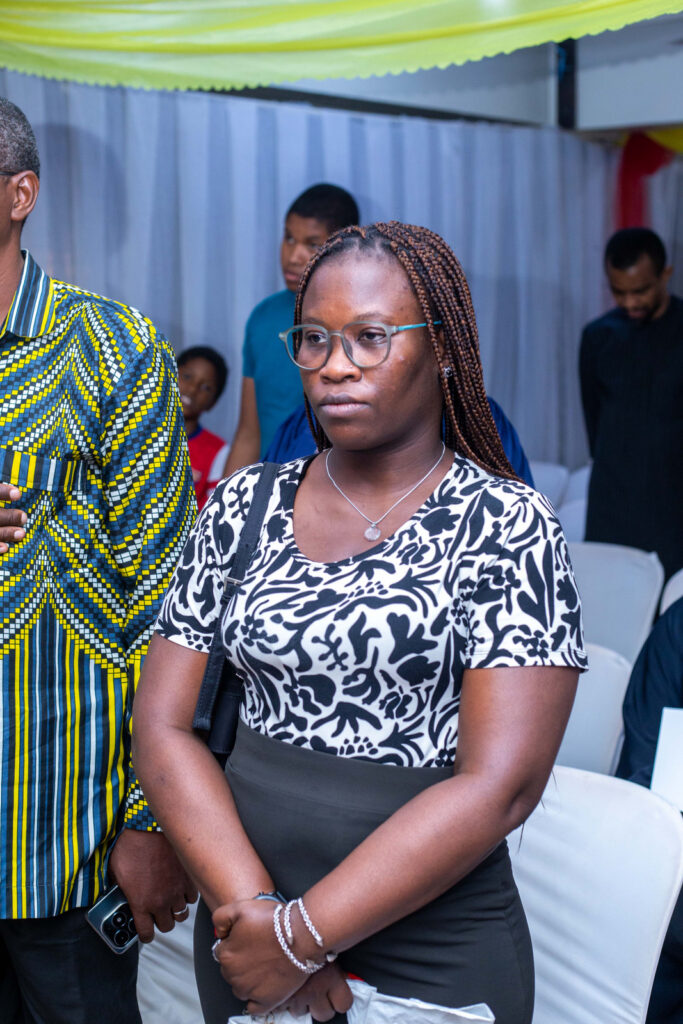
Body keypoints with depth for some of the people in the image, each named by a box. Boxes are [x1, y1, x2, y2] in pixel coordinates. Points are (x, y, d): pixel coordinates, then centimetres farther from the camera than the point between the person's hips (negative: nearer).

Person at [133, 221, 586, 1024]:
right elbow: (163, 726, -3)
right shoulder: (243, 508, 1)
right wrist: (250, 907, -15)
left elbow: (501, 783, -18)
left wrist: (301, 933, -18)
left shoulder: (506, 526, -11)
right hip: (240, 908, 3)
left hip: (435, 955, -3)